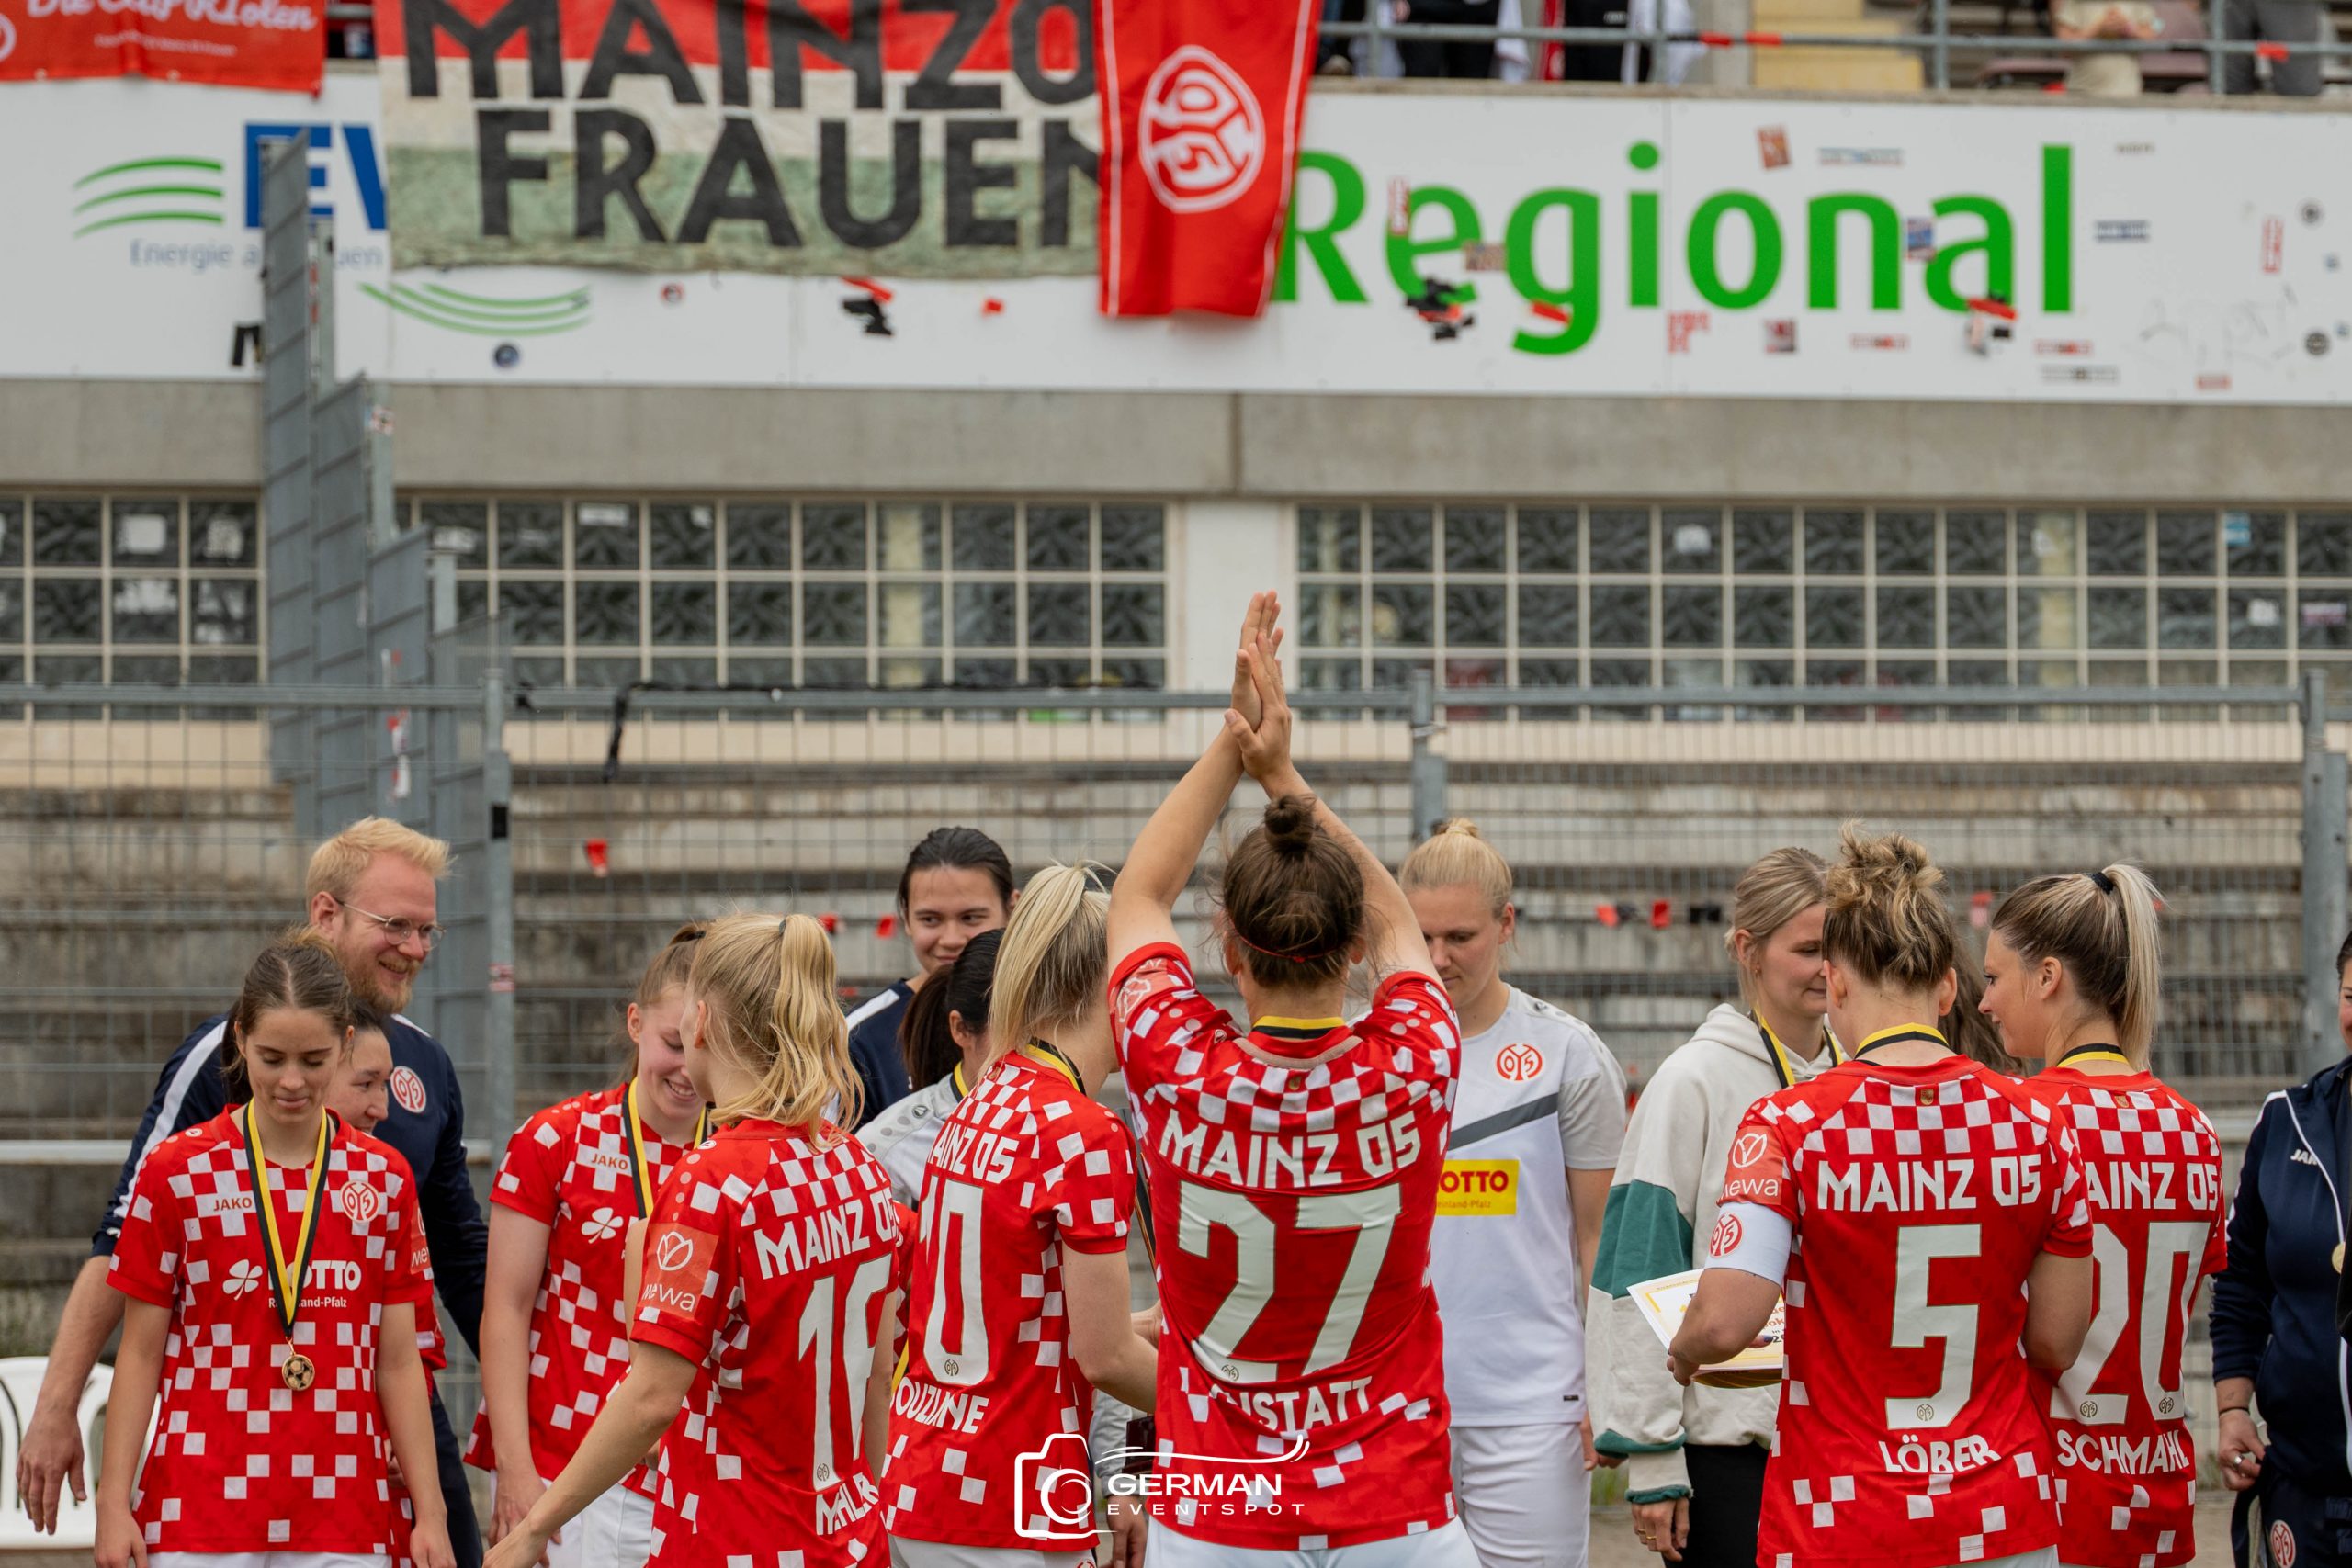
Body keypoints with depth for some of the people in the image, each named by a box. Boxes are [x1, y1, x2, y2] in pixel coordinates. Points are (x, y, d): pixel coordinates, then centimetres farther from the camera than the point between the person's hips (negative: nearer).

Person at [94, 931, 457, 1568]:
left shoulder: (384, 1178, 7)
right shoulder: (177, 1172, 1)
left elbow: (399, 1361, 9)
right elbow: (140, 1352, 3)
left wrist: (431, 1514, 3)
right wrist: (114, 1505, -4)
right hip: (201, 1515, -2)